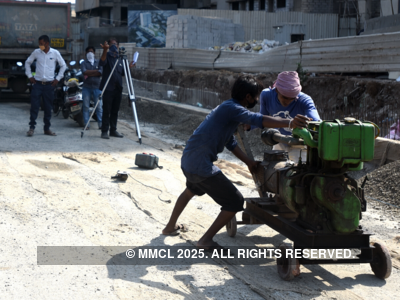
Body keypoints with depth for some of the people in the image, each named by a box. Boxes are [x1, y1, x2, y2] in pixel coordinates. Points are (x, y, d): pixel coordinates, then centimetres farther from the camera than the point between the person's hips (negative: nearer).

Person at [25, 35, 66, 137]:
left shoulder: (55, 53, -1)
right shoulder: (36, 52, 1)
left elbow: (63, 65, 9)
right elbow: (27, 62, 14)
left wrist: (58, 78, 3)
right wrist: (29, 76, 6)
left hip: (49, 85, 0)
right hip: (37, 83, 0)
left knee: (48, 108, 6)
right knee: (34, 106, -8)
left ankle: (47, 128, 15)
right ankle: (32, 127, -3)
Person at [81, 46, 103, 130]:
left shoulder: (98, 62, 11)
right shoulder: (84, 63, 9)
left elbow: (100, 72, -4)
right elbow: (84, 72, -10)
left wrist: (89, 74, -8)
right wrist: (95, 71, -7)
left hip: (97, 86, 0)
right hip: (86, 87, 0)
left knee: (99, 106, -3)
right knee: (86, 106, 0)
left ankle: (101, 123, -1)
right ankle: (87, 124, 4)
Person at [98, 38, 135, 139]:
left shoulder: (119, 58, 15)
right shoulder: (107, 56, -3)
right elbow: (101, 63, -26)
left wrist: (129, 67, 4)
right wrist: (105, 50, -41)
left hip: (117, 88, 6)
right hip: (108, 88, -6)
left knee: (115, 111, 10)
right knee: (106, 111, -5)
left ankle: (113, 130, 18)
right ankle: (104, 131, -1)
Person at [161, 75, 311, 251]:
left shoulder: (227, 108, 16)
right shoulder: (232, 109, -15)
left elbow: (230, 142, 22)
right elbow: (257, 120, -33)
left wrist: (248, 162, 20)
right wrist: (289, 123, -43)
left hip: (188, 161, 10)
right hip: (201, 166, -10)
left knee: (192, 190, 39)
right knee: (235, 203, -2)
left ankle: (171, 227, 52)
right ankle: (206, 241, 3)